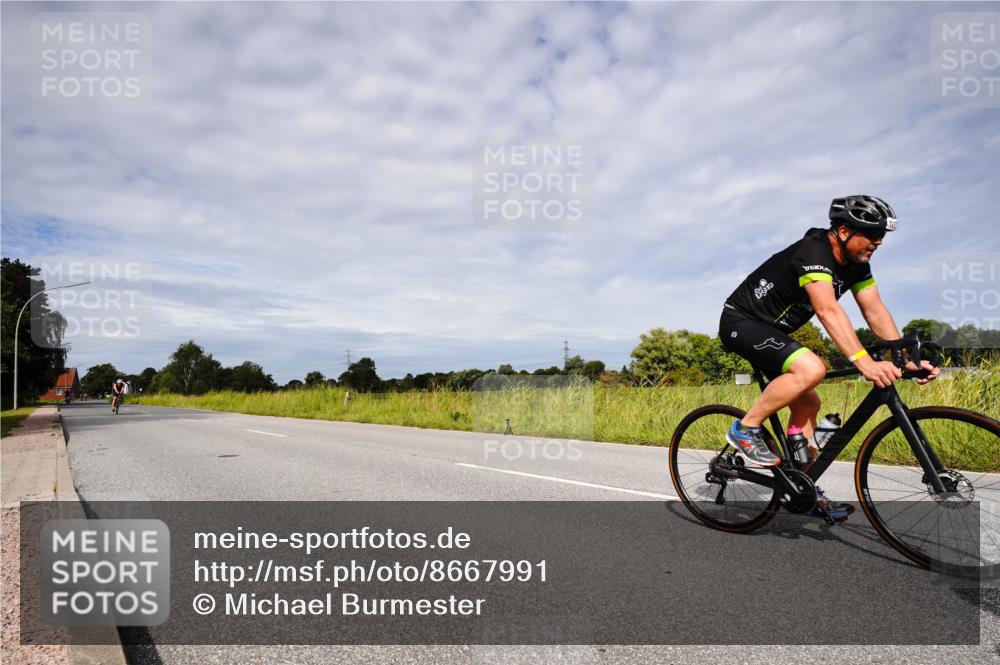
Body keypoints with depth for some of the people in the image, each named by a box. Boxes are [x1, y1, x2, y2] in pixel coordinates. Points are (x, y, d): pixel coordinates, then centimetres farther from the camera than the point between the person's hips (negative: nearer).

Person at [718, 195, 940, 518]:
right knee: (811, 369, -30)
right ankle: (745, 429, -14)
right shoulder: (813, 251, -24)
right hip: (741, 322, -9)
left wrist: (907, 359, -10)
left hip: (771, 331, 10)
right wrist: (864, 362, -46)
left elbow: (875, 311, 1)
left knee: (807, 404, 7)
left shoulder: (856, 264, 4)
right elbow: (828, 311, -37)